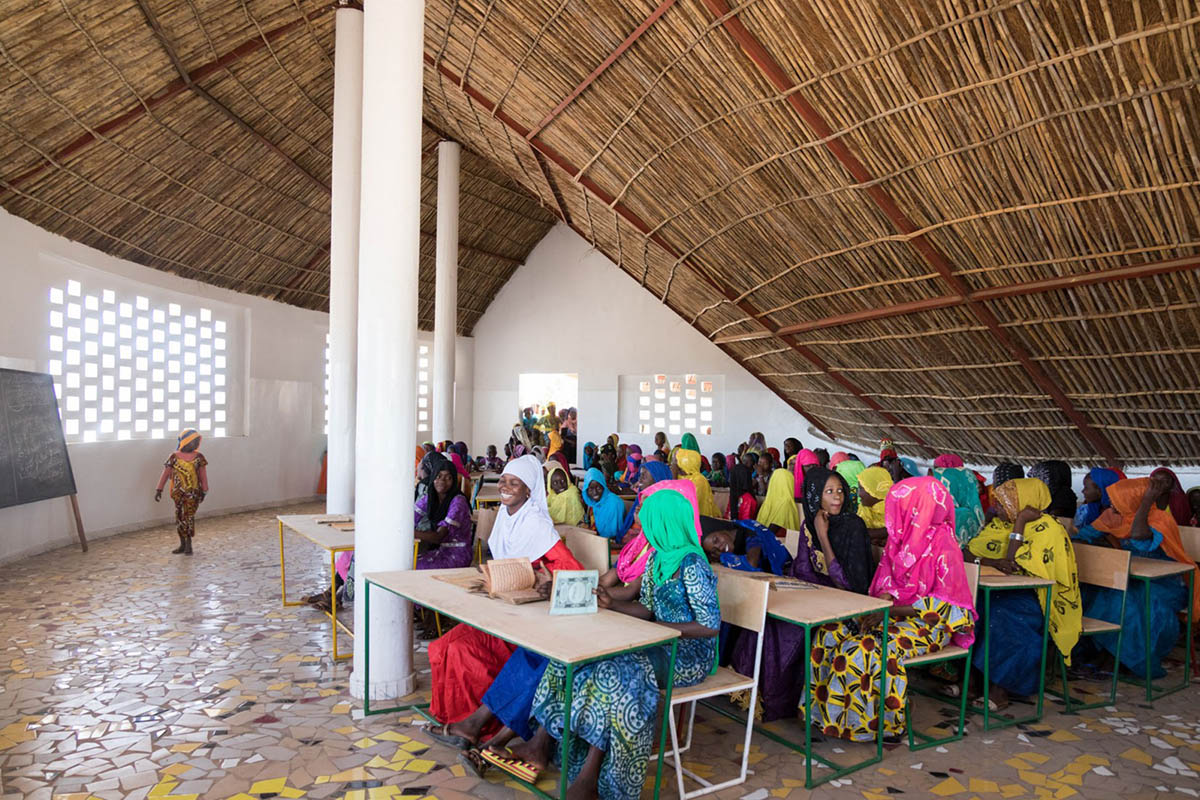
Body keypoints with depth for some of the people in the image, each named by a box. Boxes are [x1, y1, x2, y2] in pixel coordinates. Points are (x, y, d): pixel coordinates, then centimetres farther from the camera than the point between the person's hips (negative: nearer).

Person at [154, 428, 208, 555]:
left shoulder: (199, 457, 1)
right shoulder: (174, 457, 1)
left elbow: (203, 475, 5)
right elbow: (165, 473, 1)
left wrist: (204, 491, 4)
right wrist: (159, 490, -3)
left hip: (193, 493, -1)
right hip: (178, 492, 1)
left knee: (189, 517, -6)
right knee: (179, 517, 7)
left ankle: (188, 544, 4)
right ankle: (183, 544, 18)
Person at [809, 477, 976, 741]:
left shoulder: (942, 542, -15)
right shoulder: (901, 535, 7)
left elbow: (944, 603, -17)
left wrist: (891, 610, -21)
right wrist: (880, 604, -12)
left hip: (929, 624, -8)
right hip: (897, 613, 8)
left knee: (866, 649, -31)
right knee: (829, 634, -11)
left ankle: (879, 722, -13)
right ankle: (831, 711, -3)